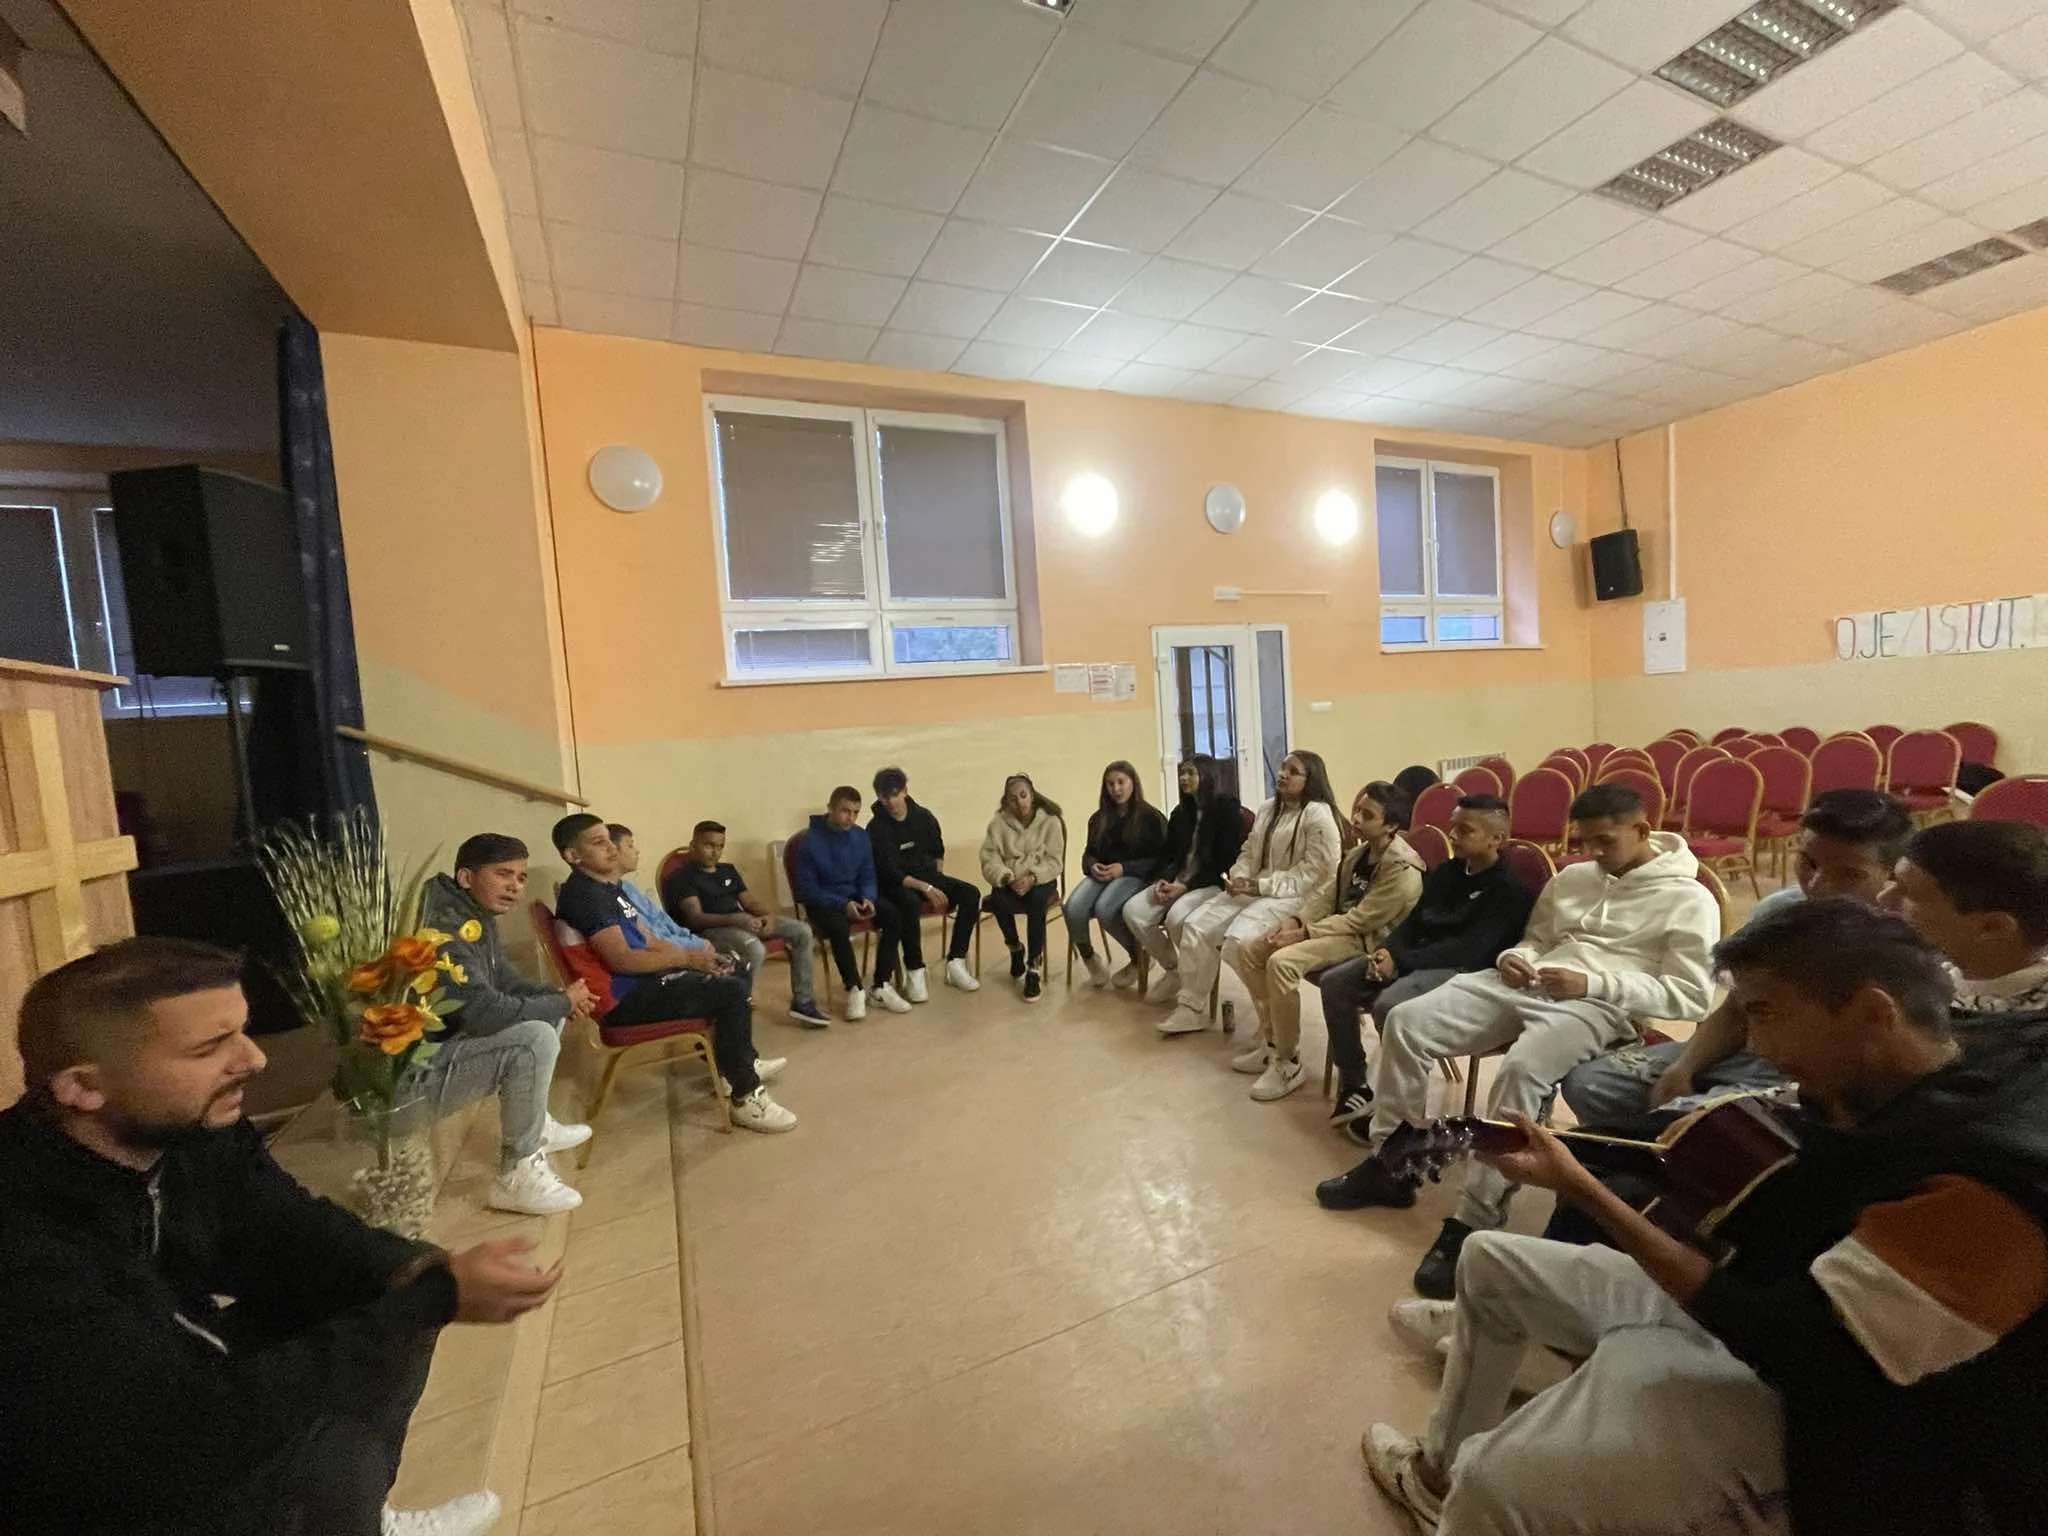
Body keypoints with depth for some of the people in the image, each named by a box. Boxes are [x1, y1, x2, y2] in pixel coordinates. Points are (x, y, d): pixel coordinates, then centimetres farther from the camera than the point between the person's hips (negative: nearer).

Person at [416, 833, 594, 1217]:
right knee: (535, 1037, -26)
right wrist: (562, 1002, -17)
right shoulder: (447, 926, -25)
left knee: (548, 1012, 12)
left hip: (447, 1041, 10)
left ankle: (532, 1124, 21)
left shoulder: (476, 916, 6)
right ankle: (517, 1176, -13)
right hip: (414, 1071, -10)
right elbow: (484, 1011, -32)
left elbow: (507, 982, 13)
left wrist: (560, 996, -6)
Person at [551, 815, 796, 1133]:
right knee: (733, 993, -21)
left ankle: (741, 1063, 28)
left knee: (735, 973, 16)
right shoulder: (583, 895, -17)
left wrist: (694, 956, 0)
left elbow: (648, 941, 16)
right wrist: (686, 956, -18)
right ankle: (746, 1097, -13)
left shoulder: (607, 887, 16)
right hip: (626, 998, -10)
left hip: (644, 979, 11)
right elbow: (621, 960, -26)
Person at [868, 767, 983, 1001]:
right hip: (894, 884, -5)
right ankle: (914, 972, -25)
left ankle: (955, 963, -13)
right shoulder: (876, 828, -13)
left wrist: (939, 884, 4)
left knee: (971, 893, -16)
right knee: (911, 902, -39)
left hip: (927, 877, 5)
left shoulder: (923, 817, 2)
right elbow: (889, 873, -19)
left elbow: (938, 852, 18)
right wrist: (927, 889, -28)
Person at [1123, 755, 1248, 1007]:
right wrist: (1163, 880, -6)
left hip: (1213, 884, -7)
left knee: (1176, 917, -35)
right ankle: (1172, 969, 2)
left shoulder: (1229, 811, -6)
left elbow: (1226, 863, -12)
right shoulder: (1181, 812, 15)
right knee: (1132, 911, -17)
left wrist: (1186, 886, -18)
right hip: (1177, 881, 7)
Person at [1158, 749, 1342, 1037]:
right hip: (1254, 889, 8)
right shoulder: (1267, 809, 17)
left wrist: (1261, 886, -20)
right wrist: (1238, 877, -2)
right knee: (1195, 926, -6)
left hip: (1295, 896, -8)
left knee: (1238, 940, -31)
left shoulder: (1317, 814, -10)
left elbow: (1316, 872, -17)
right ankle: (1191, 1008, 5)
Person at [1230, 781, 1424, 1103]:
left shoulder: (1401, 869, -20)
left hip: (1368, 940, -9)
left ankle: (1289, 1064, -15)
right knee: (1253, 950, 0)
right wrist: (1295, 920, -11)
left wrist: (1305, 932, -21)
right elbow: (1326, 893, 7)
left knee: (1282, 962, -30)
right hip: (1340, 926, 10)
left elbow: (1361, 920, -23)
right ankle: (1271, 1041, 10)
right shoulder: (1360, 852, 9)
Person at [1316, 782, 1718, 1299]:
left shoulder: (1690, 900, 2)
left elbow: (1690, 997, -6)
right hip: (1527, 985, 7)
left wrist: (1593, 982, -17)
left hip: (1599, 1006, -6)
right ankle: (1390, 1166, 1)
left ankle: (1475, 1222, -26)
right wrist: (1515, 957, 3)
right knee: (1406, 1021, -12)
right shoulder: (1573, 876, 20)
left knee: (1520, 1070, -38)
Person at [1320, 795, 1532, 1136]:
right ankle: (1352, 1083, 3)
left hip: (1463, 971, -8)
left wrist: (1400, 962, -25)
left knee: (1388, 1005, -34)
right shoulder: (1446, 871, 15)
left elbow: (1470, 949, -20)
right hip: (1418, 959, 8)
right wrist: (1387, 950, -7)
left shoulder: (1508, 889, -10)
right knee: (1334, 982, -6)